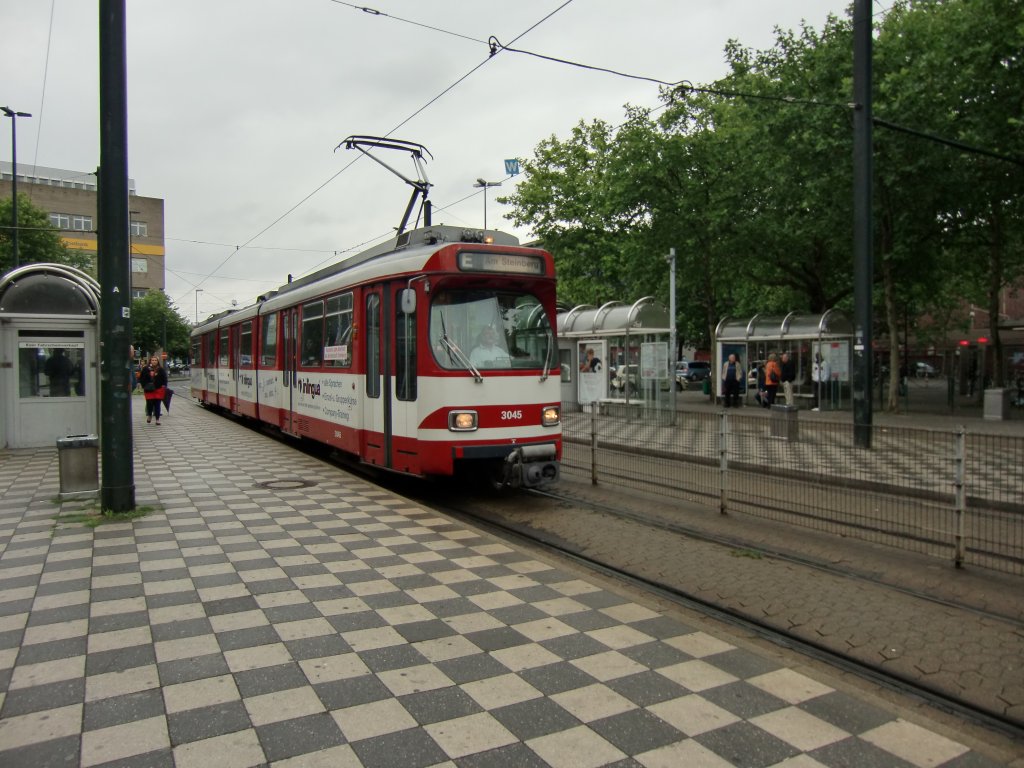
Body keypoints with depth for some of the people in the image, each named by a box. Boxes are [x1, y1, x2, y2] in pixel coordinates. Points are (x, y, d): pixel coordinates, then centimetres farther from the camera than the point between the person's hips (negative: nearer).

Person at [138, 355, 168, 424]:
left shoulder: (161, 369, 2)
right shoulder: (146, 369, 2)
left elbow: (164, 378, 6)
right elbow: (142, 378, 8)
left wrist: (164, 385, -4)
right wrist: (144, 386, -1)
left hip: (158, 389, 0)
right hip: (149, 390, 0)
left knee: (157, 404, 0)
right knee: (149, 404, 1)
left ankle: (157, 419, 6)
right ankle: (149, 415, 29)